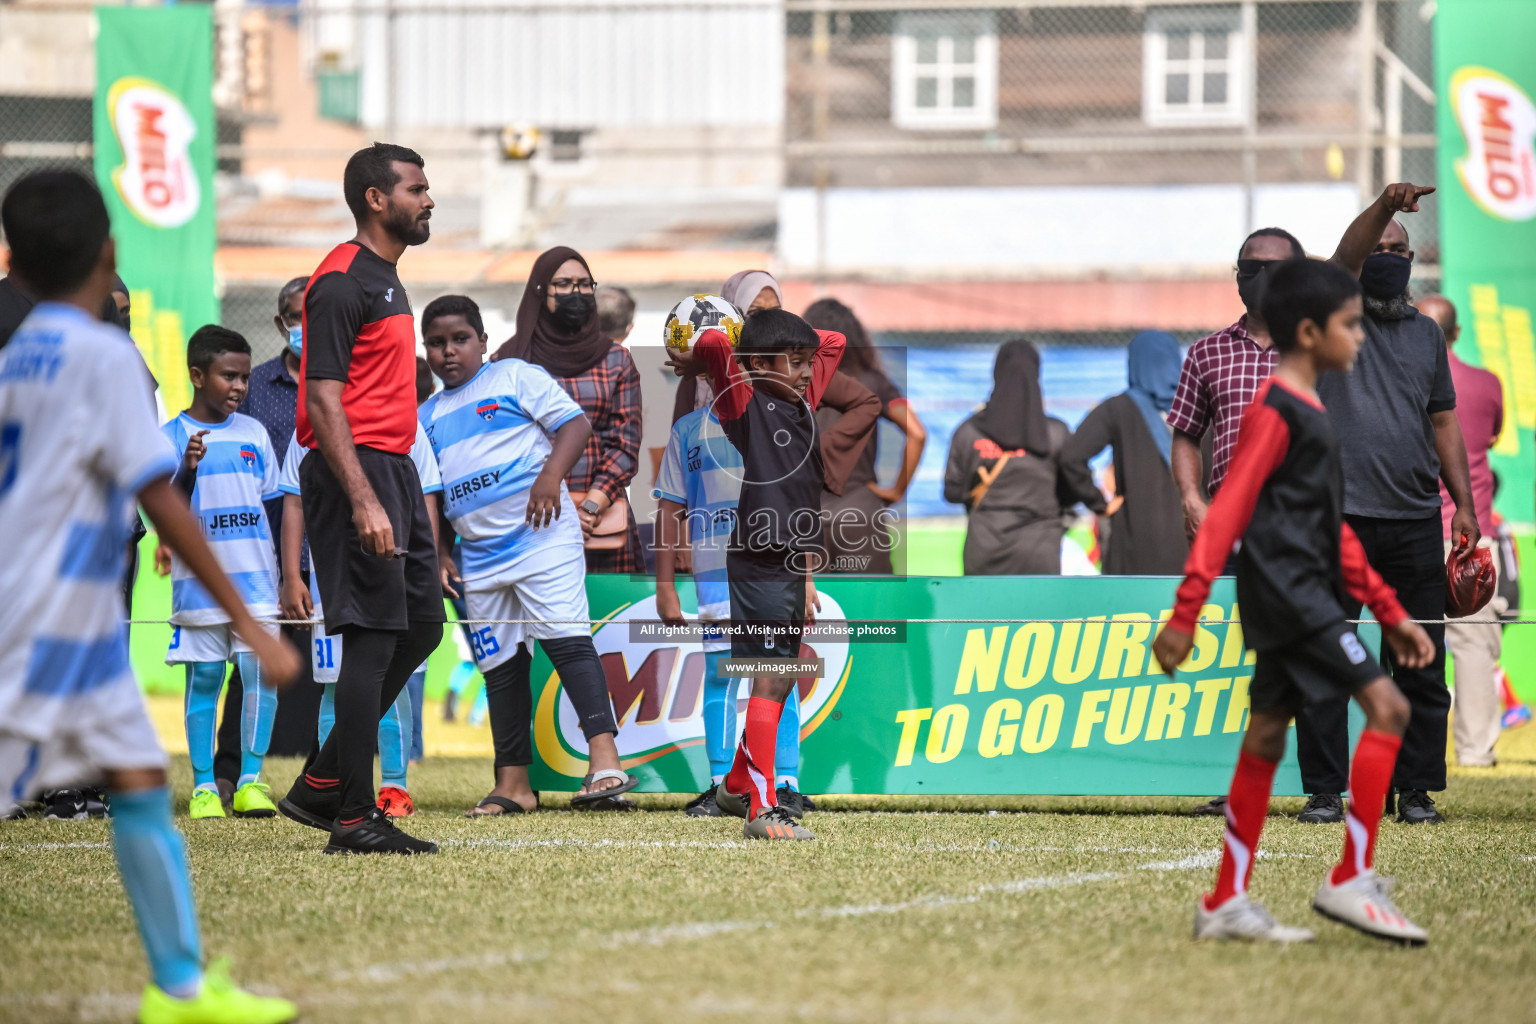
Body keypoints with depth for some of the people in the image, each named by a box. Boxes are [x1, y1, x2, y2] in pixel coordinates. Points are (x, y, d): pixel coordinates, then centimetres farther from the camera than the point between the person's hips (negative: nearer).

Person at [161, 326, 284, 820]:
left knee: (262, 673, -7)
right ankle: (203, 785, 8)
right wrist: (187, 469, -26)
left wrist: (287, 572, 14)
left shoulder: (253, 432, 11)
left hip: (255, 577, 3)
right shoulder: (170, 436, 0)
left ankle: (251, 780, -1)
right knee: (204, 680, 2)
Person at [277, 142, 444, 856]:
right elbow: (323, 399, -18)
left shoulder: (386, 281, 19)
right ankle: (353, 818, -7)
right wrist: (363, 501, -25)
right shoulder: (342, 282, -11)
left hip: (394, 470, 10)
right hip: (357, 470, -10)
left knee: (422, 623, 11)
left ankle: (320, 785, 17)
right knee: (375, 636, -10)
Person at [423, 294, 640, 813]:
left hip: (543, 537, -6)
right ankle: (513, 784, 15)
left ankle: (605, 764, -28)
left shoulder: (516, 377, 3)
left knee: (567, 638, -19)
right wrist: (436, 554, 12)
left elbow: (576, 424, -5)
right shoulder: (426, 417, 18)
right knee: (500, 666, 9)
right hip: (480, 557, 6)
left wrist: (551, 474, -20)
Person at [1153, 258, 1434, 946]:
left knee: (1265, 740, 10)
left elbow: (1334, 528, 24)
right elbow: (1228, 510, -18)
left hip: (1306, 598, 10)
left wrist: (1389, 612, 23)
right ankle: (1351, 882, -14)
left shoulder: (1309, 413, 19)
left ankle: (1226, 905, 13)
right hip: (1290, 593, -10)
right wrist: (1186, 612, -23)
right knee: (1387, 707, -14)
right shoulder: (1275, 411, -11)